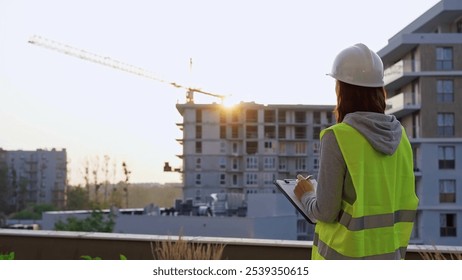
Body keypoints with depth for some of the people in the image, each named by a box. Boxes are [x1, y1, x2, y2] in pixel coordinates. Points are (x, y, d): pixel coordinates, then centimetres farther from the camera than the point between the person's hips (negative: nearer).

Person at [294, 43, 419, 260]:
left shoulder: (338, 137, -16)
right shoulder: (399, 136, 2)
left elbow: (326, 211, -14)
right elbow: (405, 202, 6)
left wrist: (306, 195, 6)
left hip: (345, 256, -5)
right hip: (386, 254, 6)